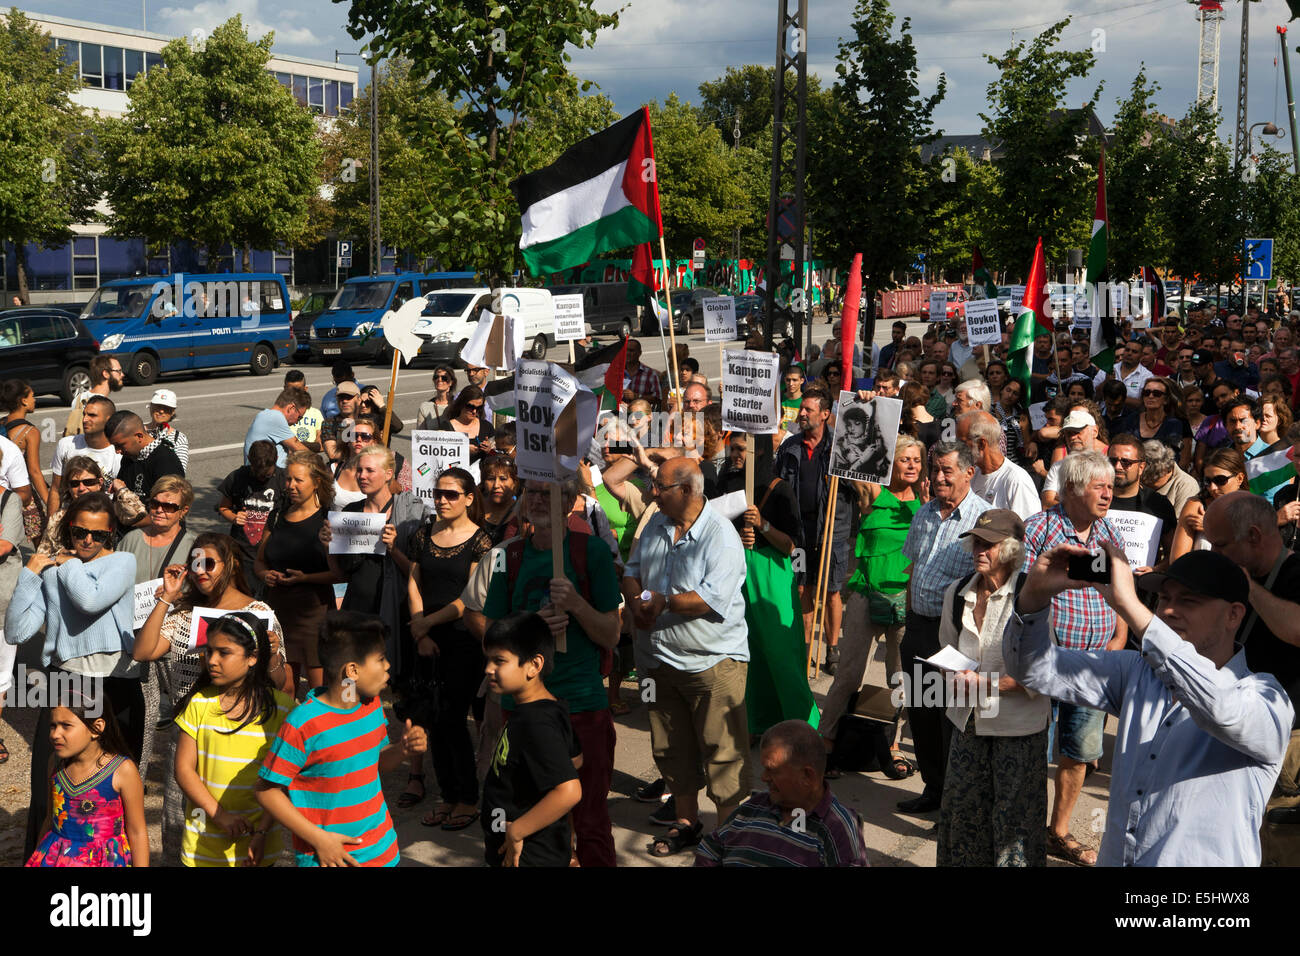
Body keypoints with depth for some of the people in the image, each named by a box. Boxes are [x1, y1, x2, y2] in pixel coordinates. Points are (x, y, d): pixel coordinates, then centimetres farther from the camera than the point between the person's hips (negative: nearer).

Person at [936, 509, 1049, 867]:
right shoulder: (957, 594, 6)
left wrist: (985, 684, -19)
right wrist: (954, 676, -1)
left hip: (1018, 729, -5)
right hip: (968, 720, 6)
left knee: (1013, 813, 1)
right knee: (961, 805, 11)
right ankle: (960, 862, 28)